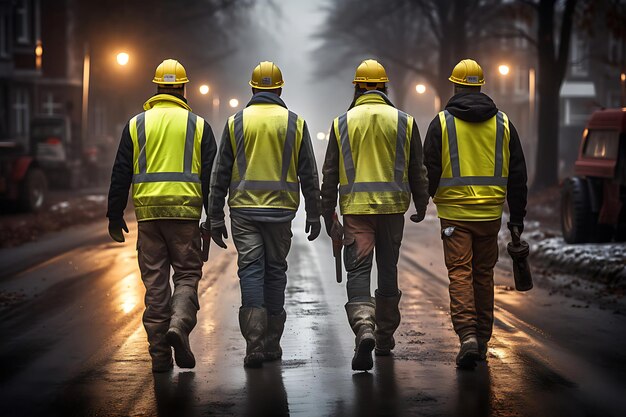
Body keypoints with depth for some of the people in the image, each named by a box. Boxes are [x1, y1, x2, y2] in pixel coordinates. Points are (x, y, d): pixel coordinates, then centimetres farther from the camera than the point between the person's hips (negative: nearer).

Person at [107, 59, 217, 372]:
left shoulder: (136, 124, 8)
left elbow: (121, 174, 7)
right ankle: (179, 324, -19)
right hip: (186, 212, -1)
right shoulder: (198, 125, 5)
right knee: (187, 276, 8)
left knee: (155, 281, 5)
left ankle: (160, 354, 5)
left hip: (148, 211, 1)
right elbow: (211, 176, 4)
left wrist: (115, 216, 13)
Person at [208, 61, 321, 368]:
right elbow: (309, 175, 4)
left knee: (250, 270, -1)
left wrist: (216, 218, 7)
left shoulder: (236, 122, 2)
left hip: (244, 209, 0)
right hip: (280, 210, 1)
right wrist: (314, 215, 11)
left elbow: (220, 175, 2)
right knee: (275, 271, 10)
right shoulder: (295, 123, 2)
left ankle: (255, 344, -14)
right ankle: (272, 345, 15)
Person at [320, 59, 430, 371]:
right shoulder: (404, 122, 3)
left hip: (355, 207, -1)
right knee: (388, 269, 13)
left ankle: (364, 327, -26)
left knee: (358, 270, -3)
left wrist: (328, 215, 8)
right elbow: (417, 170, 7)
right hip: (392, 206, 2)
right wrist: (421, 206, 18)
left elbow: (330, 173, 2)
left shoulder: (342, 123, 2)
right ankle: (385, 336, 22)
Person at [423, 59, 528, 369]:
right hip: (490, 213, 3)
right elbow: (517, 175, 7)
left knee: (460, 274, -3)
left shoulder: (442, 123, -4)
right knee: (484, 275, 13)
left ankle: (467, 335, -21)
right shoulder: (502, 123, 5)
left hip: (454, 212, -3)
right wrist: (517, 217, 13)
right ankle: (482, 341, 19)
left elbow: (429, 171, -3)